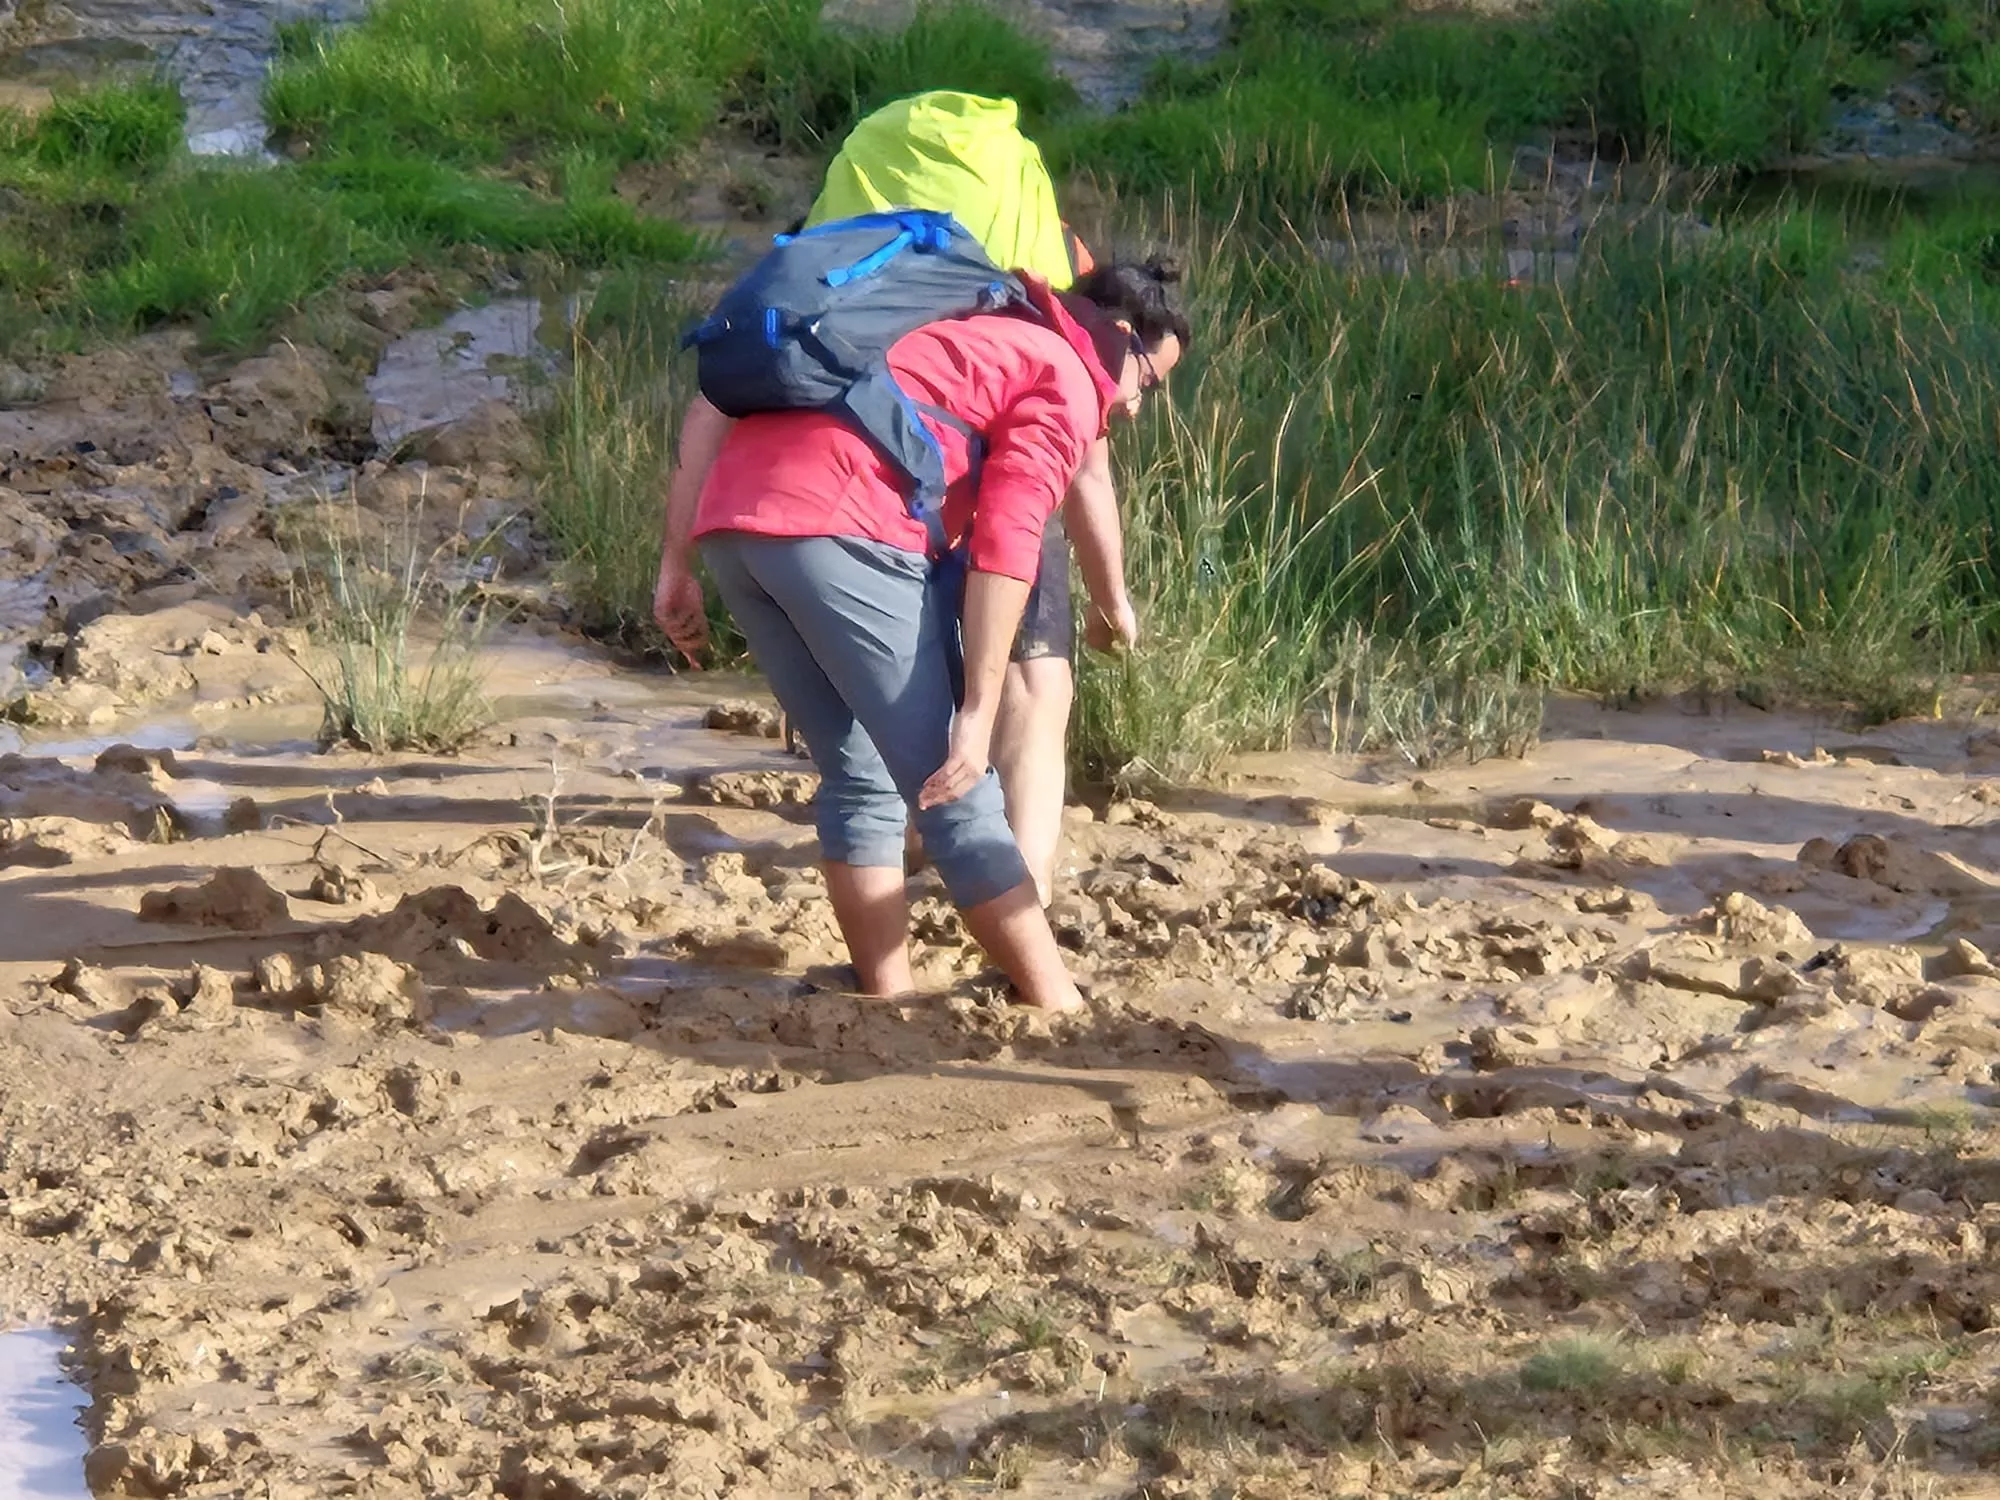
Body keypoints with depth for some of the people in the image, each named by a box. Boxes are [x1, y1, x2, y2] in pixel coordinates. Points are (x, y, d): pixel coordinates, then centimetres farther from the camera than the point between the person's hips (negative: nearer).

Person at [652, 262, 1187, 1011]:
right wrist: (980, 711, -10)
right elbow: (1005, 543, -5)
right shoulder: (1066, 376, 12)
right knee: (955, 792, -1)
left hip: (729, 524, 7)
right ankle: (1062, 1014, 1)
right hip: (843, 528, -7)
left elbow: (715, 413, 26)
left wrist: (679, 566, 23)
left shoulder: (949, 332, 34)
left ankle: (889, 1007, 16)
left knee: (859, 779, 17)